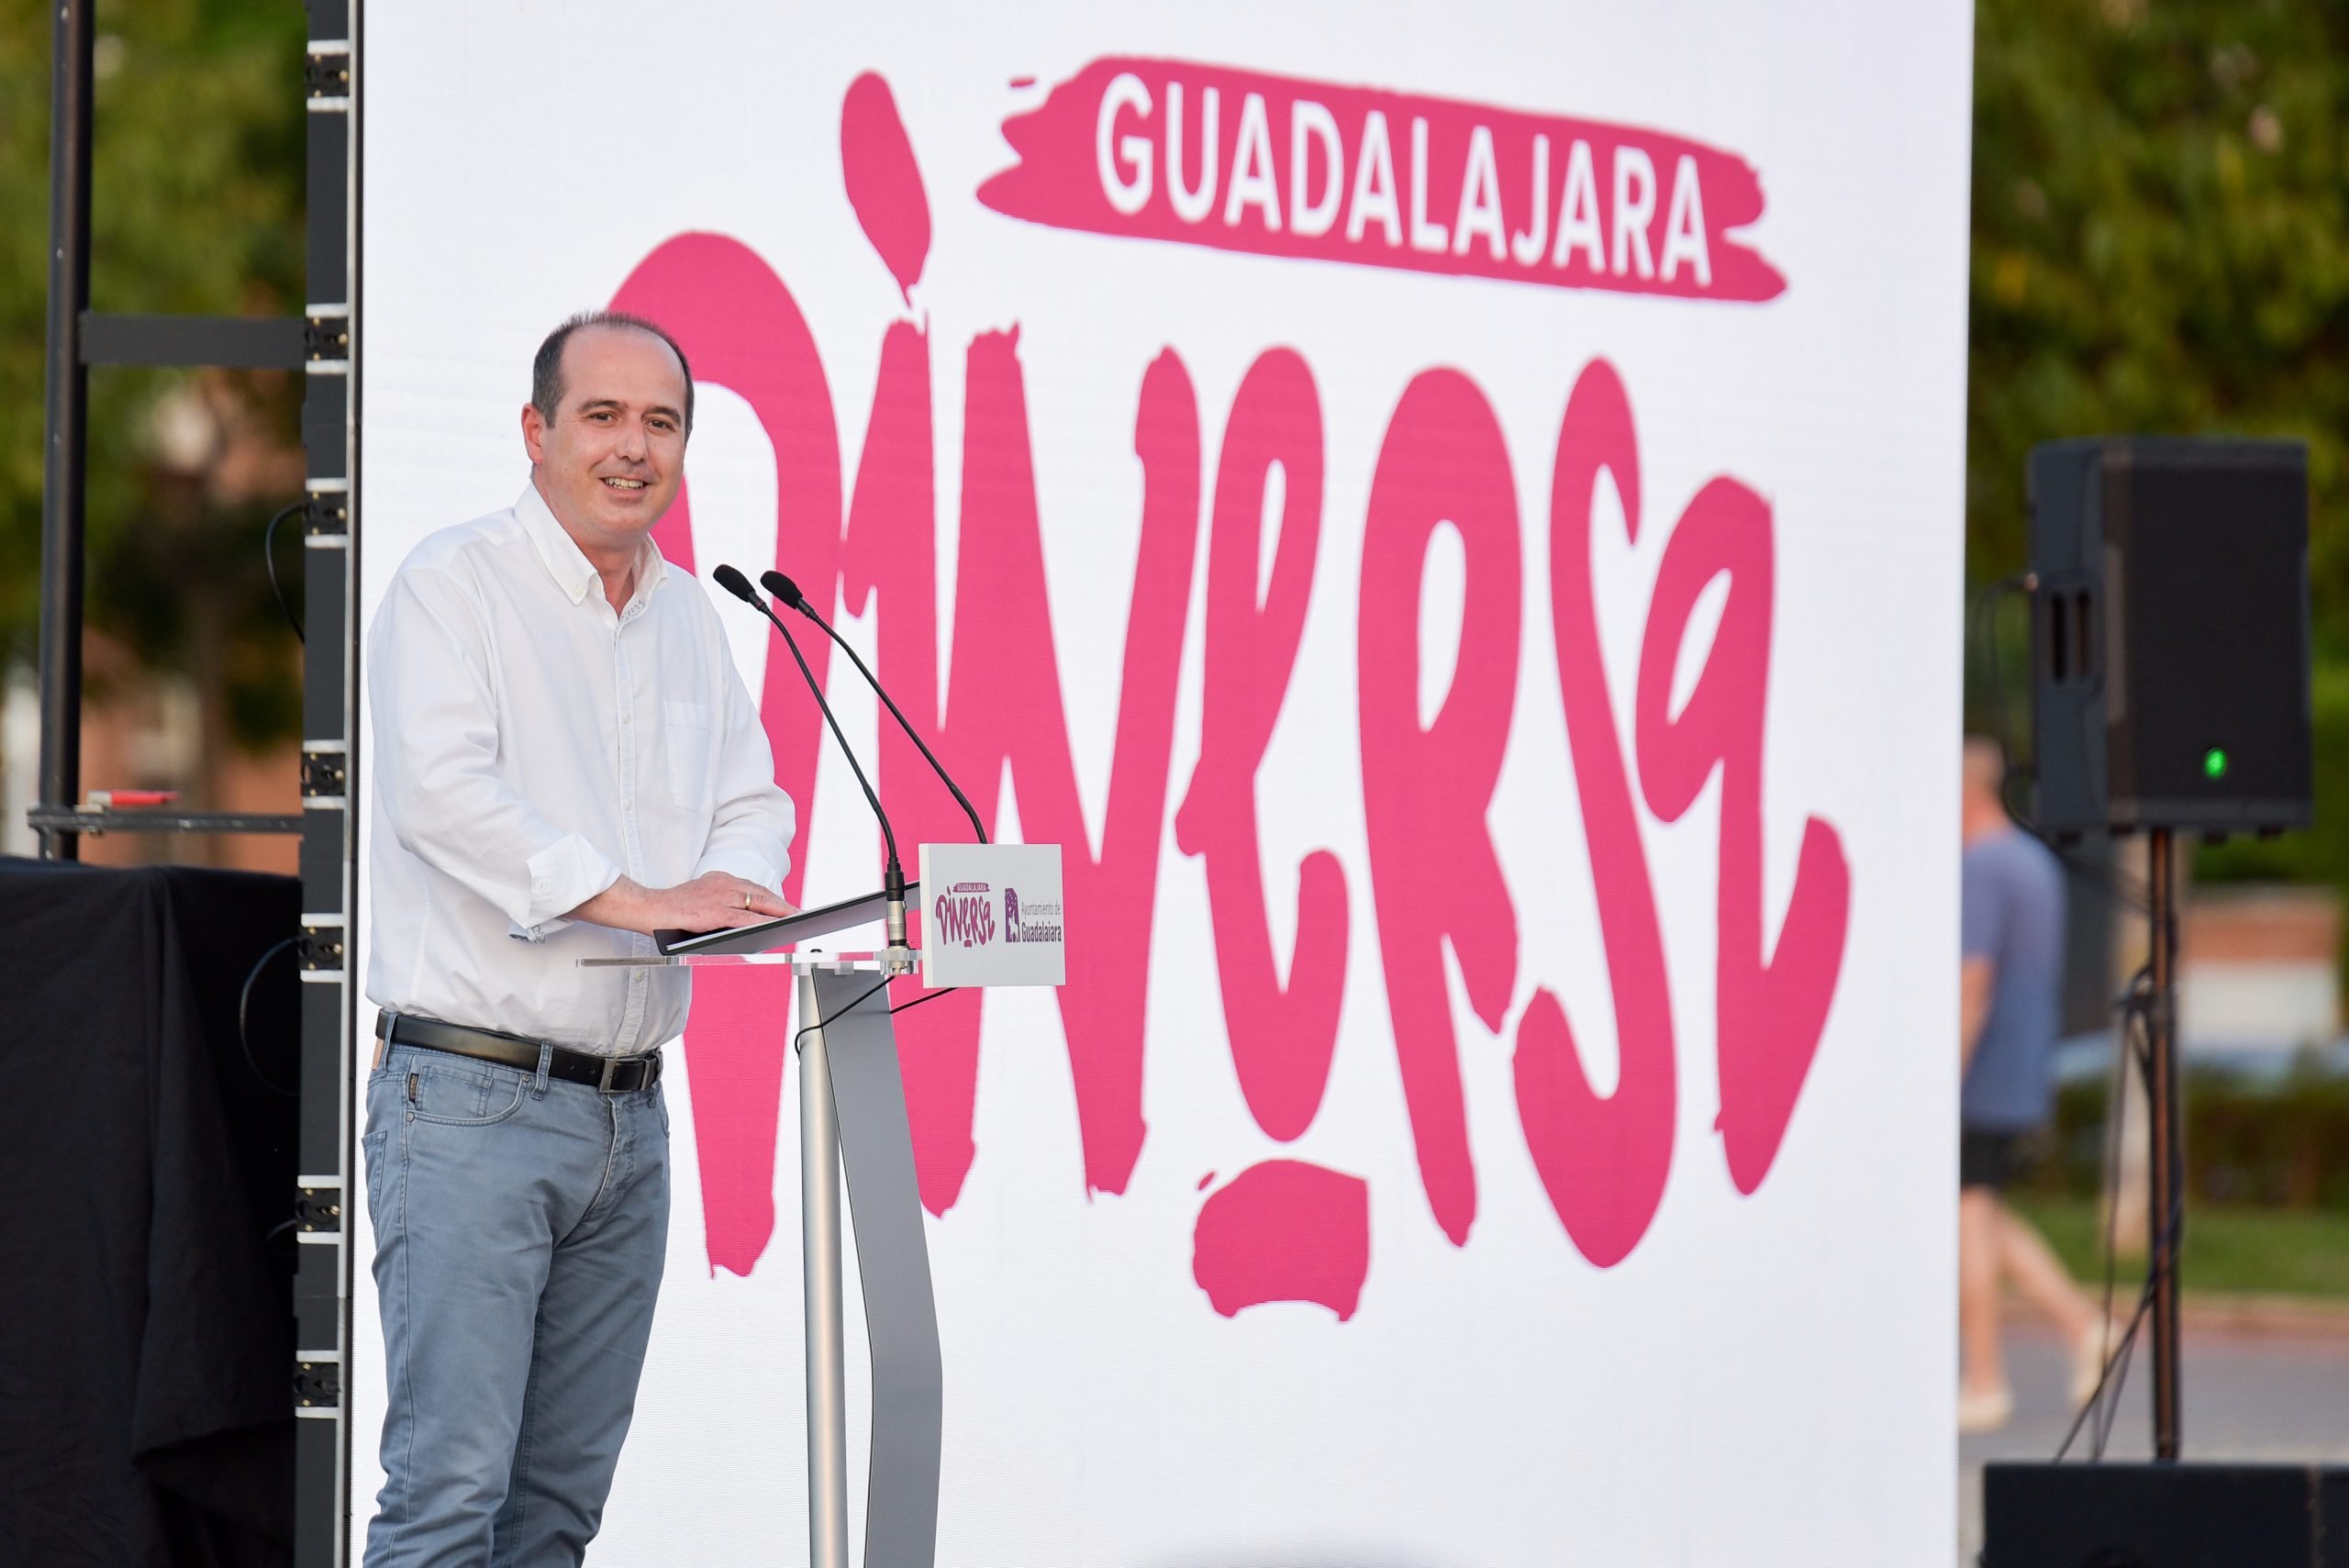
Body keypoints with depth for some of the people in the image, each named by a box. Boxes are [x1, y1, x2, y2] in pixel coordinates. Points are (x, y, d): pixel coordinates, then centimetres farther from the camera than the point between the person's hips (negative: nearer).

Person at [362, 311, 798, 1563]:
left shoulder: (688, 618, 18)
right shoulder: (456, 583, -4)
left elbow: (751, 801, 18)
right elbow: (443, 791, -17)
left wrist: (727, 886, -6)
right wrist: (630, 897, -23)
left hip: (630, 1116, 7)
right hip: (472, 1095, -7)